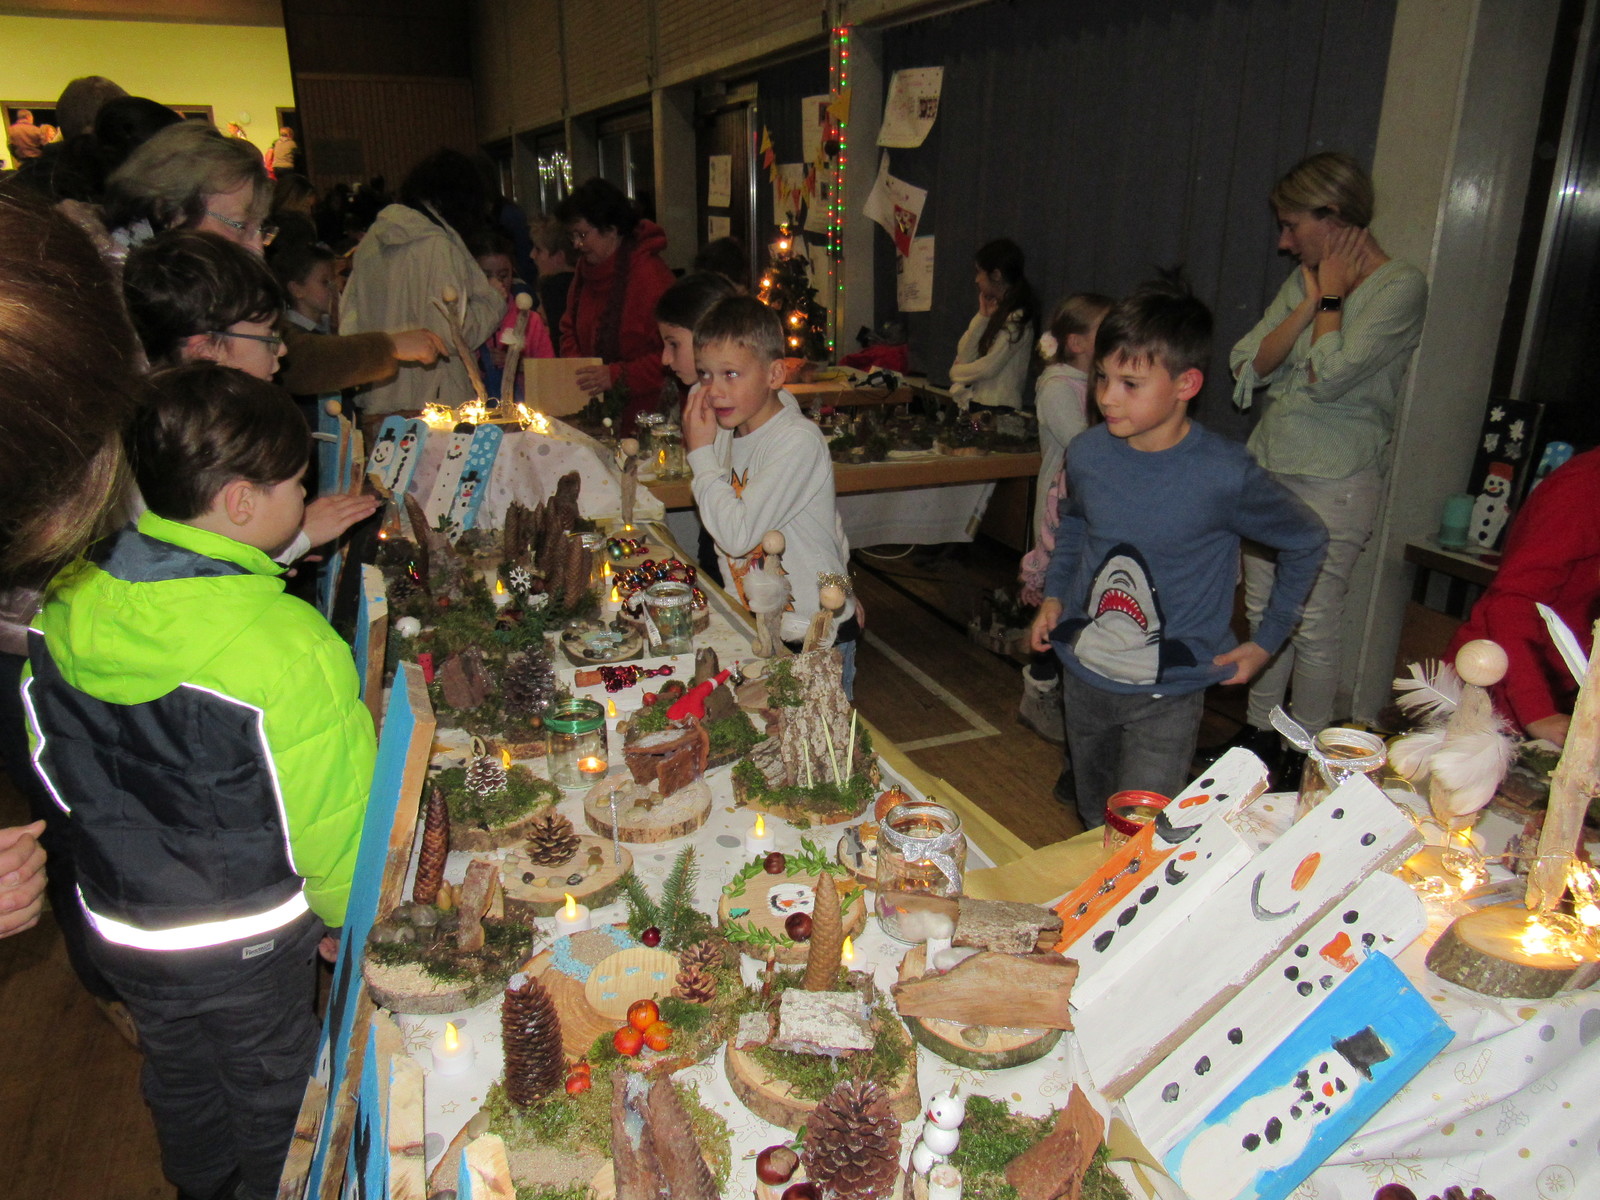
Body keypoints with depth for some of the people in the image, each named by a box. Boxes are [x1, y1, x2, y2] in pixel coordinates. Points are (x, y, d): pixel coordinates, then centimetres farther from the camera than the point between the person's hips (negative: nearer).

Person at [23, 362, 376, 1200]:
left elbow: (55, 761, 2)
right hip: (246, 941, -6)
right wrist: (341, 911, -1)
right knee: (271, 1094, 23)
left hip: (117, 926, 6)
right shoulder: (289, 645, -32)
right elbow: (329, 815, -21)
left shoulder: (65, 604, -13)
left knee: (177, 1076, 31)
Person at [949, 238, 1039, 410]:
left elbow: (989, 368, -12)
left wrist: (956, 372, 6)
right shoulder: (996, 311, 14)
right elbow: (963, 357, 8)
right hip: (973, 401, 7)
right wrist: (982, 316, 1)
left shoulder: (1017, 318, -9)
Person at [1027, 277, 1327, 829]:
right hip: (1084, 676, 5)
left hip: (1168, 694, -4)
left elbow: (1305, 542, -2)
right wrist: (1055, 595, 3)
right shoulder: (1086, 453, -9)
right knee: (1093, 827, 22)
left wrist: (1266, 641, -1)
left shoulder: (1225, 476, -20)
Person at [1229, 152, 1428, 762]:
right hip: (1269, 462, 7)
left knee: (1313, 625, 0)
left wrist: (1331, 298, -8)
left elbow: (1328, 377, -21)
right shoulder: (1305, 278, 12)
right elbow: (1249, 365, 2)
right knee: (1264, 612, 13)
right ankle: (1259, 736, 27)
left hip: (1335, 481, -7)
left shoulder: (1400, 286, -9)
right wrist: (1313, 301, -5)